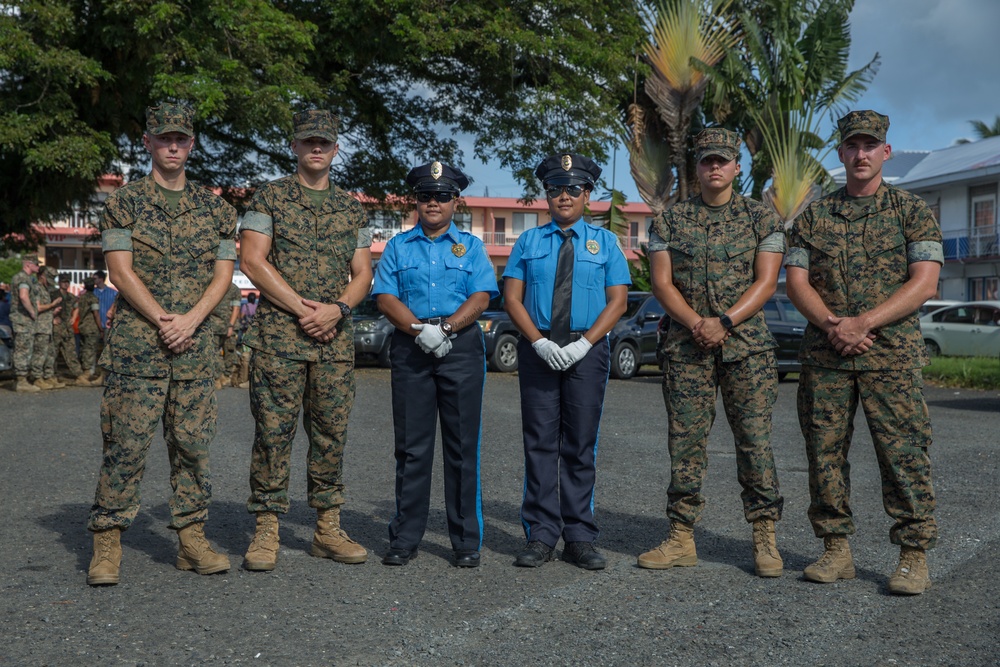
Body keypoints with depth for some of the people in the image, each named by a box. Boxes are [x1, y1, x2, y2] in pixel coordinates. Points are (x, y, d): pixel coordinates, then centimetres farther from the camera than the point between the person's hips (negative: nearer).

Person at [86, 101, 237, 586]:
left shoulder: (214, 208, 13)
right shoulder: (124, 202, 4)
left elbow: (223, 273, 6)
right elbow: (120, 270, -4)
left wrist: (189, 319, -9)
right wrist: (162, 319, -13)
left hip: (196, 344, 3)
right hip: (135, 343, -3)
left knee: (193, 444, 5)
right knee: (126, 443, -4)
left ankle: (192, 540, 14)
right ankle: (107, 545, 5)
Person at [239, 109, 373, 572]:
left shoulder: (351, 209, 16)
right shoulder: (270, 197, 5)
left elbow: (363, 273, 13)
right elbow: (252, 261, -4)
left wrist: (337, 308, -7)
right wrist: (302, 307, -11)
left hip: (336, 339, 4)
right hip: (278, 334, -3)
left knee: (331, 433, 6)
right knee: (273, 431, -4)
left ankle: (328, 529, 15)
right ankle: (266, 531, 5)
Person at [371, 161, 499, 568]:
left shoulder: (471, 246, 12)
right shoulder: (398, 246, 14)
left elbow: (481, 297, 1)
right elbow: (385, 298, 4)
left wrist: (445, 327, -14)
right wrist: (419, 329, -12)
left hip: (462, 348, -1)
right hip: (410, 350, 1)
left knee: (463, 446, 0)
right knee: (411, 447, 3)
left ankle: (467, 542, 7)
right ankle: (405, 538, 11)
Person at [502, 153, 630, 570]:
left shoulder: (605, 242, 12)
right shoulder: (528, 242, 12)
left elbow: (617, 301, 4)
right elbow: (512, 298, 5)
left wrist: (584, 343, -10)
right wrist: (540, 342, -10)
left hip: (587, 351, 0)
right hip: (537, 349, 0)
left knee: (580, 445, 1)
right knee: (540, 442, -1)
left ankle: (580, 538, 6)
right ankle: (541, 535, 3)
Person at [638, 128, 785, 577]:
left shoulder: (762, 218, 7)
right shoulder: (671, 220, 10)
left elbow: (766, 282, -2)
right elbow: (662, 282, 3)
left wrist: (725, 322, -14)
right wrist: (696, 323, -12)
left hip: (747, 344, -1)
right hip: (686, 346, 1)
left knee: (755, 439, -1)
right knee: (685, 440, 2)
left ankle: (764, 538, 9)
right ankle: (681, 539, 10)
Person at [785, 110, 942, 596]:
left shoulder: (912, 211, 5)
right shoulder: (813, 216, 13)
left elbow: (924, 283, -5)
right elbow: (796, 282, 5)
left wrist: (863, 323, -15)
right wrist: (832, 325, -12)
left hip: (892, 355, -3)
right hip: (823, 356, 3)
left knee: (903, 454, -3)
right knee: (824, 452, 4)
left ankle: (914, 556, 8)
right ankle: (836, 550, 15)